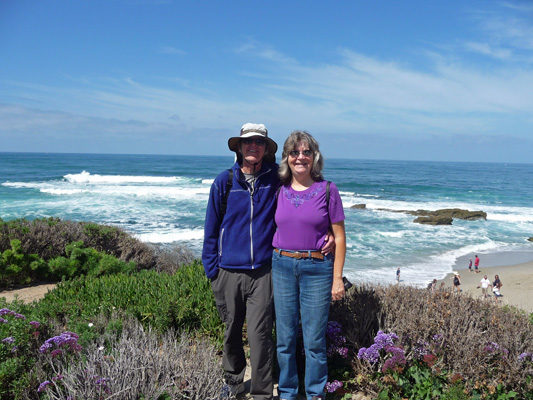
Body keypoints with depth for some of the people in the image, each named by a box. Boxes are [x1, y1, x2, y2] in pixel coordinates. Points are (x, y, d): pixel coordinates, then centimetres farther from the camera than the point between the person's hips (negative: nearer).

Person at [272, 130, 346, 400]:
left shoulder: (327, 190, -2)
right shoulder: (279, 190, 5)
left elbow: (339, 236, -1)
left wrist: (337, 277, -4)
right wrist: (271, 265, 7)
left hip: (316, 268, -2)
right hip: (282, 266, 3)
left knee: (314, 338, 4)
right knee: (285, 337, 10)